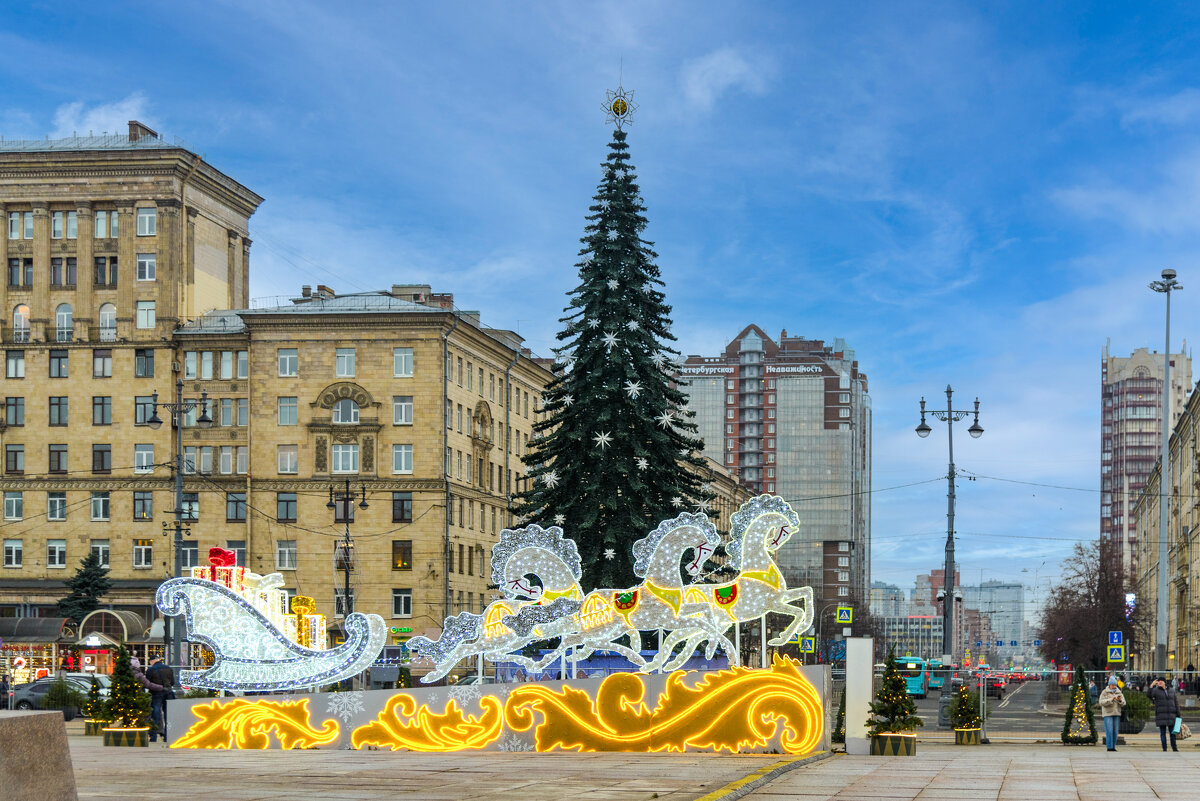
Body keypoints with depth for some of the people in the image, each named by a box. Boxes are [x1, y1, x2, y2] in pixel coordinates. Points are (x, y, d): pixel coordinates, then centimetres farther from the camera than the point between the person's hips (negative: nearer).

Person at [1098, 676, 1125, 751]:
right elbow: (1101, 702, -11)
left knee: (1115, 731, 3)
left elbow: (1123, 704, 7)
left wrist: (1120, 700, -15)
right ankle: (1109, 747, -10)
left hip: (1117, 714, 4)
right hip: (1108, 714, -4)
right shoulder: (1104, 692, 1)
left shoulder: (1119, 693, 12)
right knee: (1109, 731, -10)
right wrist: (1111, 699, -22)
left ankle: (1113, 747, 9)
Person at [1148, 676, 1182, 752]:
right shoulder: (1156, 690, 3)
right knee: (1162, 732, 0)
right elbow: (1149, 695, -17)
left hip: (1171, 715, 2)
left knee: (1172, 732, 3)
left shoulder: (1172, 691, 12)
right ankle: (1164, 748, 4)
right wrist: (1151, 685, -23)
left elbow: (1176, 703, 12)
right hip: (1161, 714, -2)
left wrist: (1178, 715, 7)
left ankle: (1174, 748, 10)